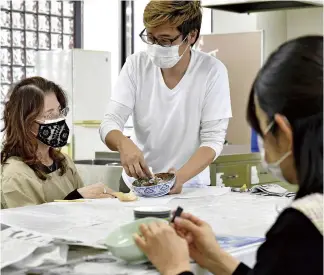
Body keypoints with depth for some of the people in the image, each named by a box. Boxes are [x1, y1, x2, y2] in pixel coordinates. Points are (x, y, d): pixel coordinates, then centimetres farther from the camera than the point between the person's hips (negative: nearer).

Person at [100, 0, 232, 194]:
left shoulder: (212, 71, -10)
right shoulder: (136, 65, -4)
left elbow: (212, 139, -11)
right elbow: (110, 122, -6)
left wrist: (181, 176, -28)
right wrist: (123, 144, -29)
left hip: (189, 187, -2)